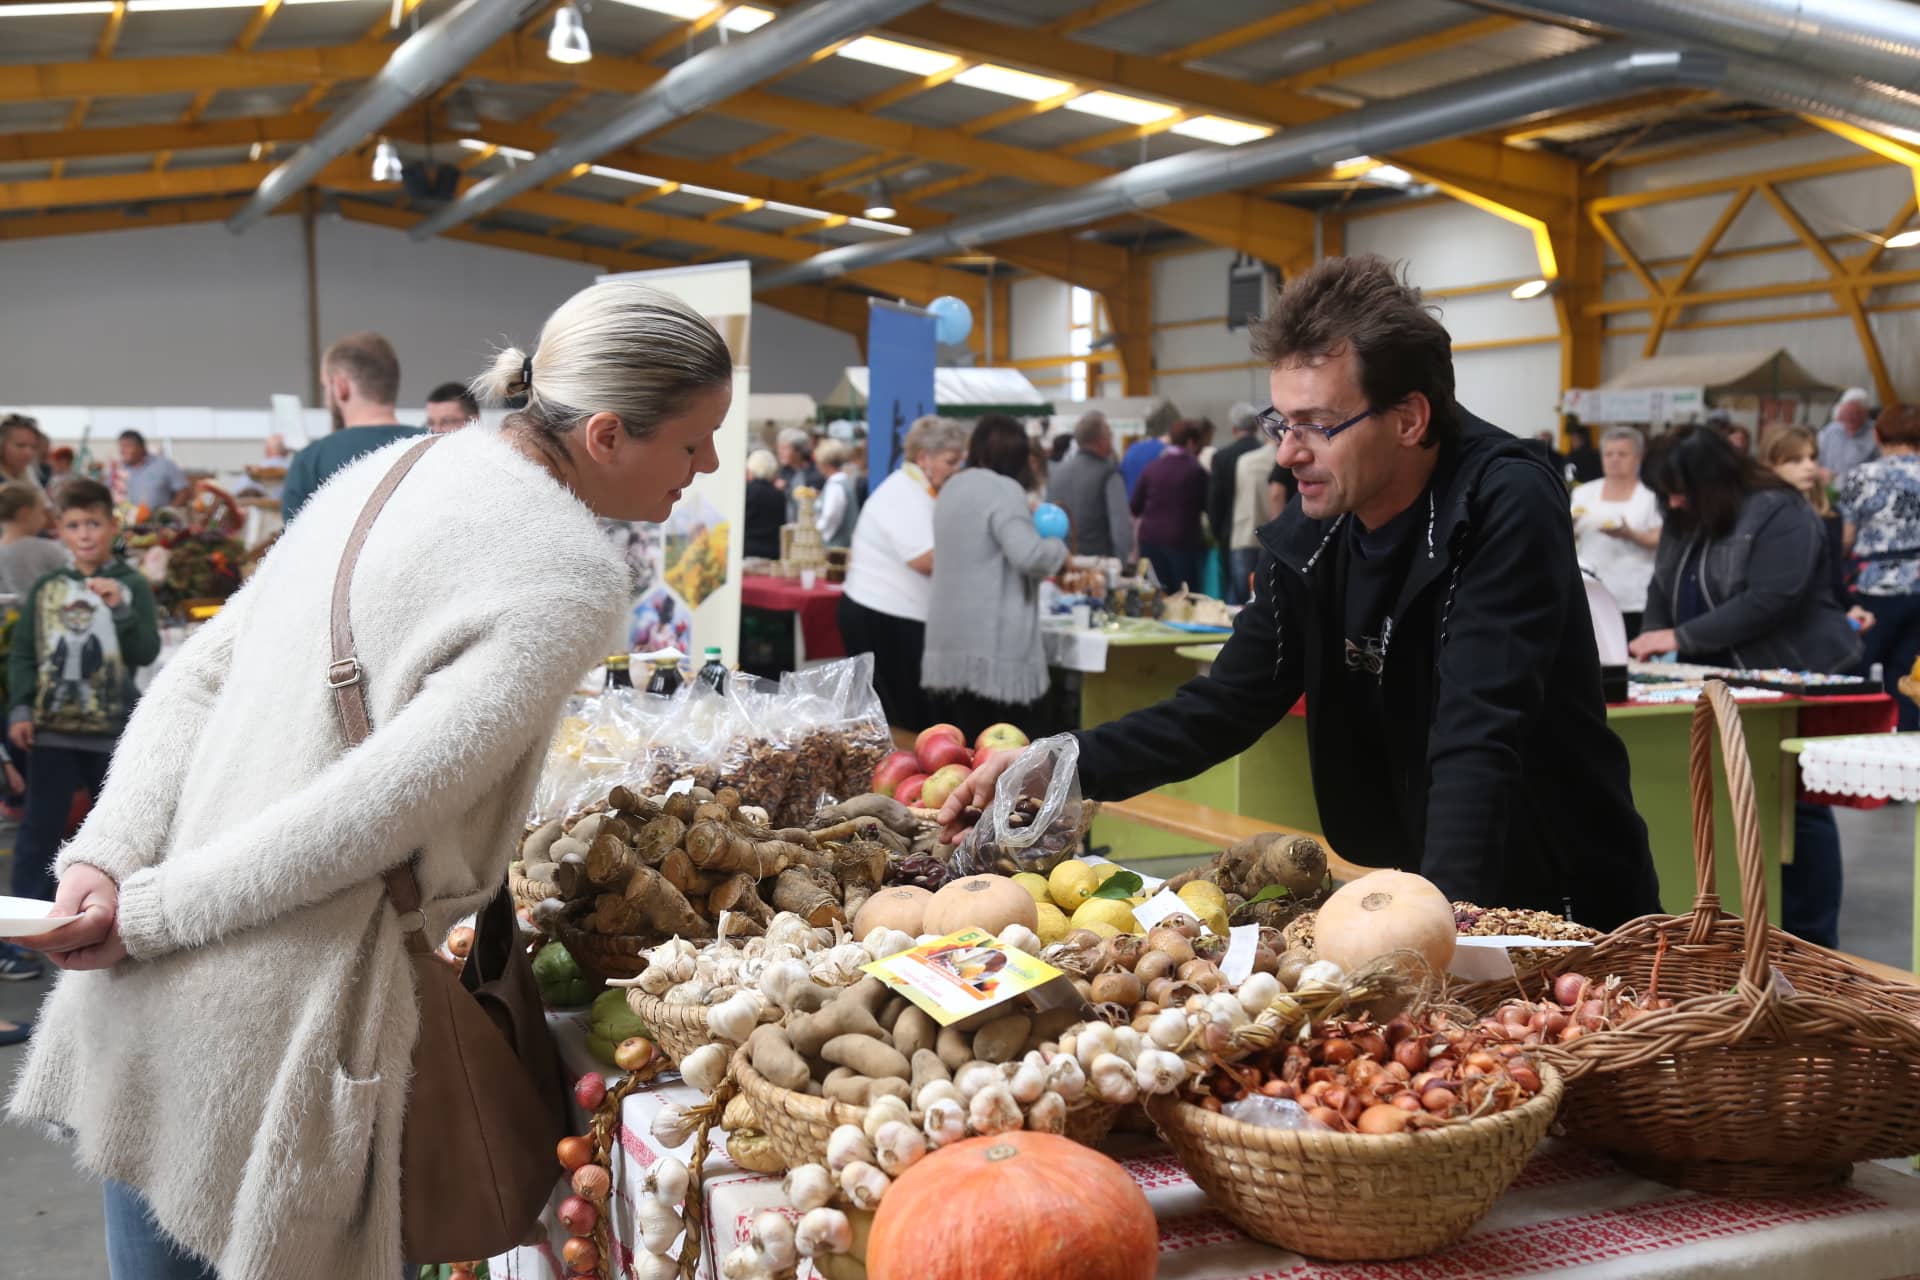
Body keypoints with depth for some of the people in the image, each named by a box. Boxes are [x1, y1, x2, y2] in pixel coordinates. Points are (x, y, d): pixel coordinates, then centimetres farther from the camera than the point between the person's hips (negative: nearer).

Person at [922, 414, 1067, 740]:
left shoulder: (953, 488, 16)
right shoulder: (1004, 490, -11)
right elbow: (1028, 554, -21)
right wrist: (1059, 549, -2)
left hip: (950, 641, 8)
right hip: (993, 646, -8)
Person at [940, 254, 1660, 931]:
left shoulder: (1505, 508, -20)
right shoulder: (1305, 541, -2)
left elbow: (1479, 740, -29)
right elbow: (1225, 708, 3)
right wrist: (1058, 764, -9)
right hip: (1410, 897, 5)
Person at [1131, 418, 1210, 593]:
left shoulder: (1151, 469, 2)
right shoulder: (1196, 470, -9)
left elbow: (1135, 507, 7)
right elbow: (1207, 506, 0)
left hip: (1151, 539, 4)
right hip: (1183, 541, -4)